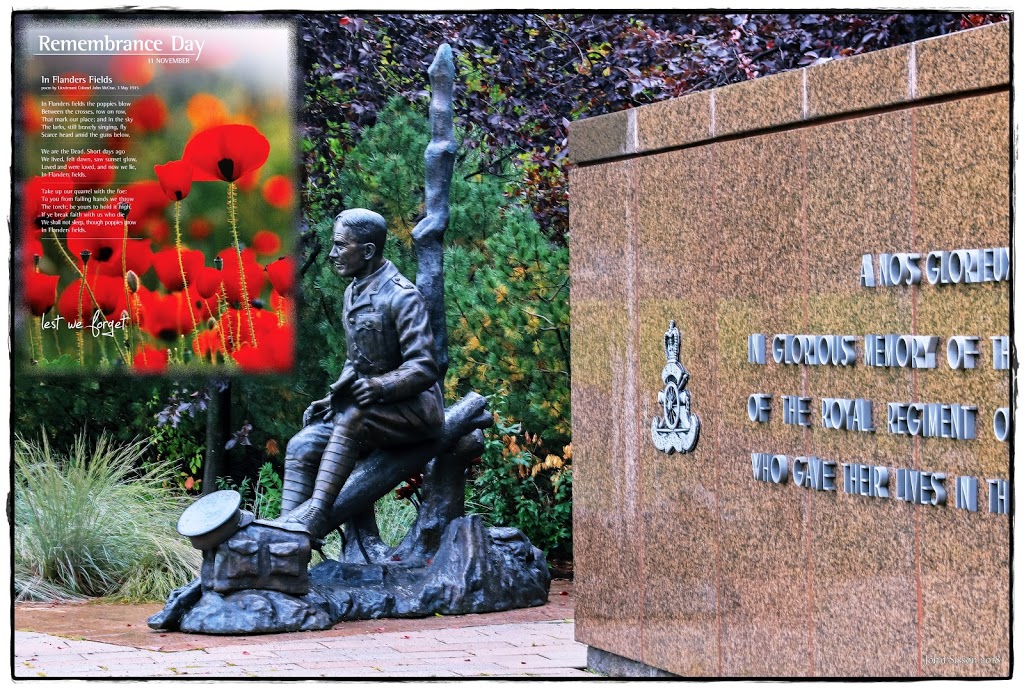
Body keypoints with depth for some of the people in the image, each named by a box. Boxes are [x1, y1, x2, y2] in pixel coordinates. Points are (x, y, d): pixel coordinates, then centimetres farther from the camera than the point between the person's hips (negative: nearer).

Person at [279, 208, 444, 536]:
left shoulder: (401, 296, -15)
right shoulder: (353, 293, 12)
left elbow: (424, 368, -21)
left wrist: (381, 387, -35)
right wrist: (333, 398, 6)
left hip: (417, 408, -9)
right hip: (368, 411, 9)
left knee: (352, 417, -36)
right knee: (302, 446, -10)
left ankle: (316, 513, -41)